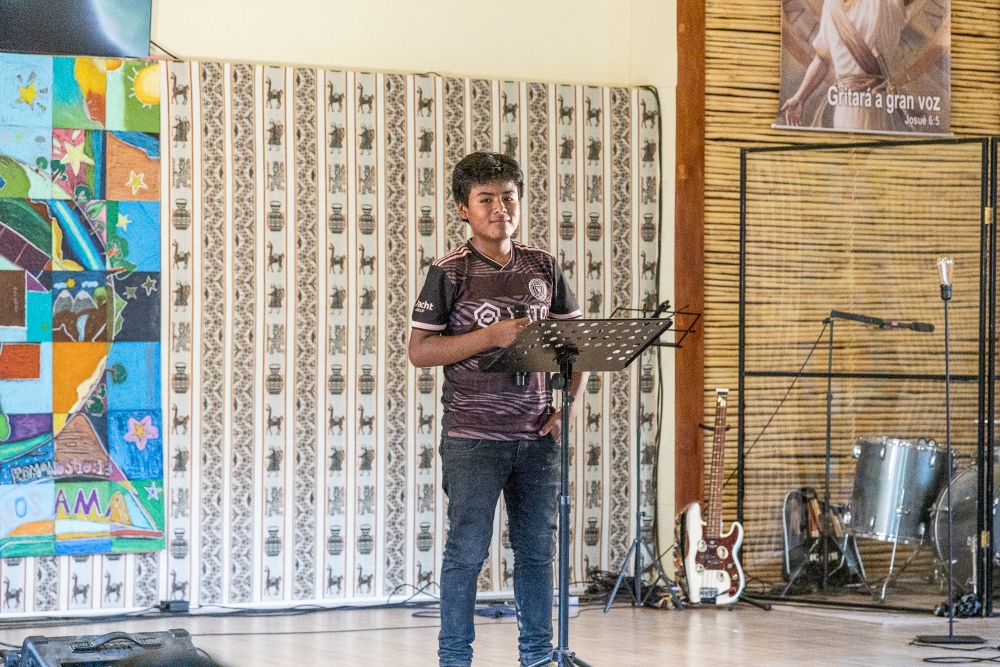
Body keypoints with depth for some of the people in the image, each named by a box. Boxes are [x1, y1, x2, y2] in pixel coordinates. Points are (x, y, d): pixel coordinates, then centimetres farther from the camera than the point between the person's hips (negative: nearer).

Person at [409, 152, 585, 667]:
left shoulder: (544, 268, 8)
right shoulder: (450, 273, -4)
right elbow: (420, 351, -8)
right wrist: (489, 336, -17)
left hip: (537, 435, 4)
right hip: (473, 436, -4)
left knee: (537, 547, 10)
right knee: (467, 550, -1)